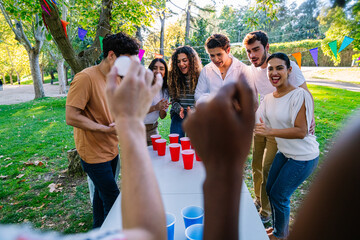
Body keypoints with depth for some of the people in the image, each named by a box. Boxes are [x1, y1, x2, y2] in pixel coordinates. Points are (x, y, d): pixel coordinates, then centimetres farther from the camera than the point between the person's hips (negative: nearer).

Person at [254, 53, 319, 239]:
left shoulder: (299, 95, -22)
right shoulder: (268, 99, 2)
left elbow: (301, 131, -26)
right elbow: (255, 122, 4)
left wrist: (271, 131, -37)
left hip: (303, 157, -8)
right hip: (284, 152, 8)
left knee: (279, 196, 3)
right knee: (270, 189, 18)